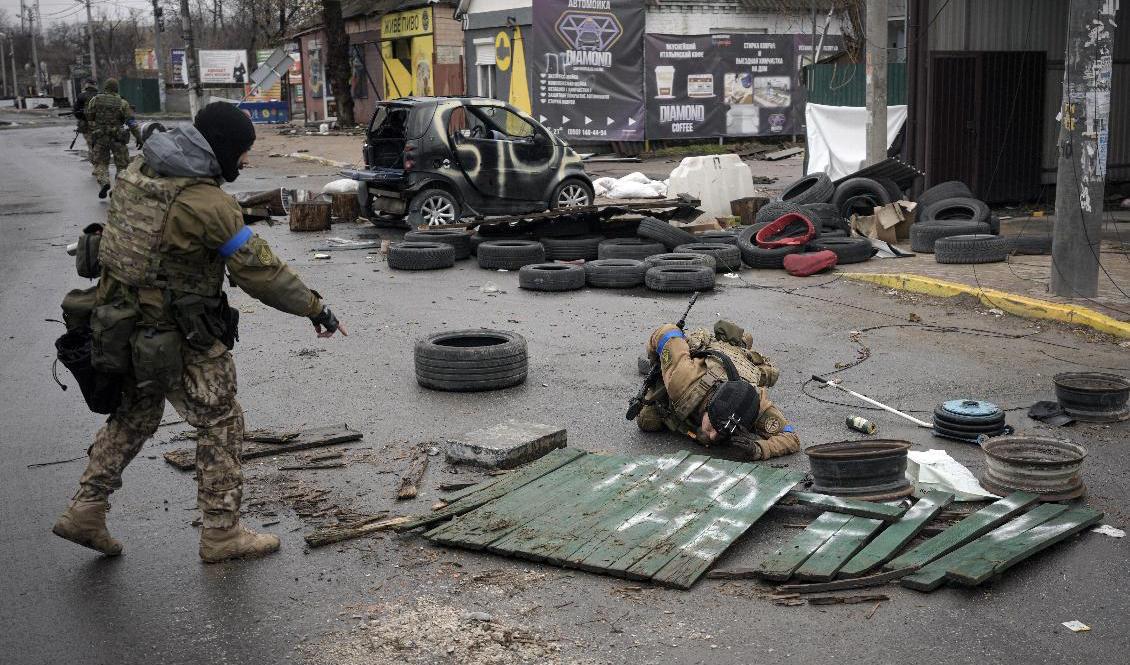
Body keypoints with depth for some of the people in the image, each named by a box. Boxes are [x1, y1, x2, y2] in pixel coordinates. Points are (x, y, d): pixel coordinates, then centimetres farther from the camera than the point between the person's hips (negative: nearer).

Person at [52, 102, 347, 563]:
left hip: (125, 321, 8)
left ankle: (85, 511, 27)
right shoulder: (206, 203, -23)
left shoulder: (140, 169, 2)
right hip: (180, 338, -8)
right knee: (220, 423, 6)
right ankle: (221, 533, 14)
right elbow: (259, 270, -19)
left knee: (134, 416, 24)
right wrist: (315, 308, -9)